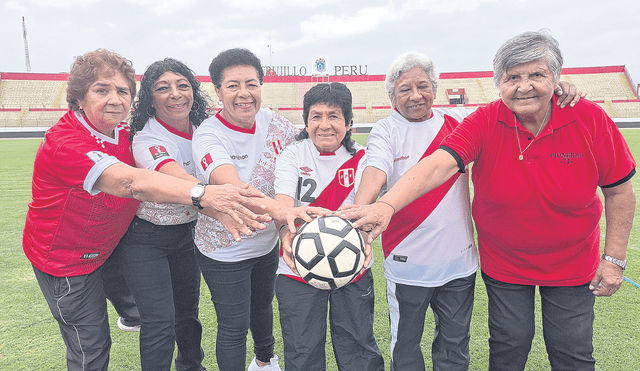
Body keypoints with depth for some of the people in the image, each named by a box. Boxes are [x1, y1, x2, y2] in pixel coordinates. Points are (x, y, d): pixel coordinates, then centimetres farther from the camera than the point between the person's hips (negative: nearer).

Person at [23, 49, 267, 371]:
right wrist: (202, 194, -59)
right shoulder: (65, 142, -34)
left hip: (101, 247, 8)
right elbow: (132, 182, -47)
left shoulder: (121, 134, -4)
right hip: (65, 261, -8)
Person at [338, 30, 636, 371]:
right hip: (503, 263, 0)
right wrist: (387, 204, -50)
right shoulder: (485, 123, -19)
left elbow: (619, 191, -5)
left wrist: (614, 258, -6)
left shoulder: (590, 119, -15)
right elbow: (437, 166, -34)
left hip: (571, 264, 1)